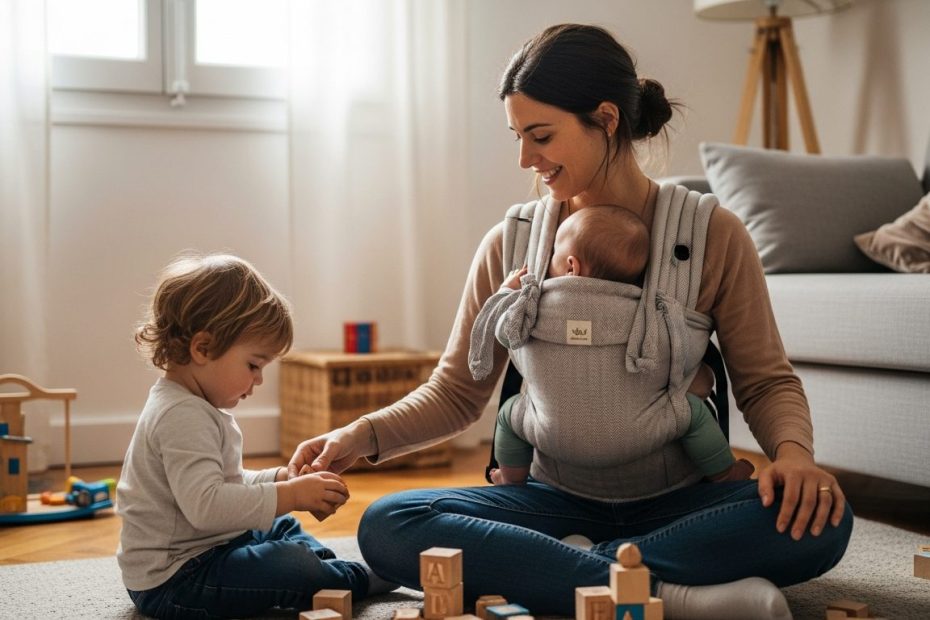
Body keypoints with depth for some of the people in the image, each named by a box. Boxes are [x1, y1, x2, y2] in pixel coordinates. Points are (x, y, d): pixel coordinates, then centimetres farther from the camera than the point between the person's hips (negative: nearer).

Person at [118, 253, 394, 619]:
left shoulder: (192, 408, 11)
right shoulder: (183, 417, -25)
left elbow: (227, 483, 20)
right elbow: (206, 505, -36)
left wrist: (279, 479, 4)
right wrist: (290, 495, -30)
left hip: (201, 551, 12)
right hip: (171, 581, -12)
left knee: (283, 529, 27)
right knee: (291, 565, -21)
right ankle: (359, 580, 3)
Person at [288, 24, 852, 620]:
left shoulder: (712, 233, -3)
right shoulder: (510, 245, 1)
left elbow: (767, 380, 2)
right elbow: (456, 391, 7)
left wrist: (793, 449, -20)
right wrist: (365, 434, -11)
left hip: (679, 501, -1)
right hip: (556, 499, 2)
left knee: (818, 520, -30)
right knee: (386, 527, -24)